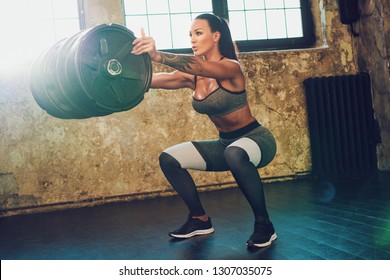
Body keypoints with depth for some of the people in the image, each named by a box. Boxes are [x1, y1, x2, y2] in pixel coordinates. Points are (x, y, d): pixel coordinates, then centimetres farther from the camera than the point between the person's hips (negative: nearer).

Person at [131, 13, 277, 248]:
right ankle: (200, 220, 12)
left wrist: (157, 55, -57)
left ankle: (264, 225, -21)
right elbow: (154, 79, -13)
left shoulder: (230, 67, -20)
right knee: (169, 159, -3)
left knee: (235, 154, -41)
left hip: (256, 139, -7)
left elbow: (197, 65, -41)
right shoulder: (193, 76, 0)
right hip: (225, 144, 7)